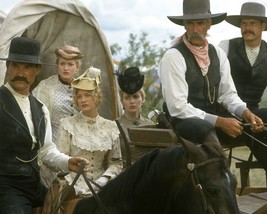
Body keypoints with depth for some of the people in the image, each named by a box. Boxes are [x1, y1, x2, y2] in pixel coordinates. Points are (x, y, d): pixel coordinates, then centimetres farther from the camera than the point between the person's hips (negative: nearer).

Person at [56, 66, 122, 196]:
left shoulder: (110, 127, 11)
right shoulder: (67, 125, 3)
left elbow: (115, 162, 10)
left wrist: (105, 178, -7)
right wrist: (72, 187, -12)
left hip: (100, 187, 3)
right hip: (74, 185, -3)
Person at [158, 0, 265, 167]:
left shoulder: (218, 54, 9)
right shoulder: (173, 57, -11)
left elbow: (228, 93, 9)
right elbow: (178, 107, -17)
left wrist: (245, 112, -13)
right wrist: (219, 121, -21)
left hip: (215, 117, 6)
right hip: (184, 121, -6)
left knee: (258, 130, -15)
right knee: (208, 131, -38)